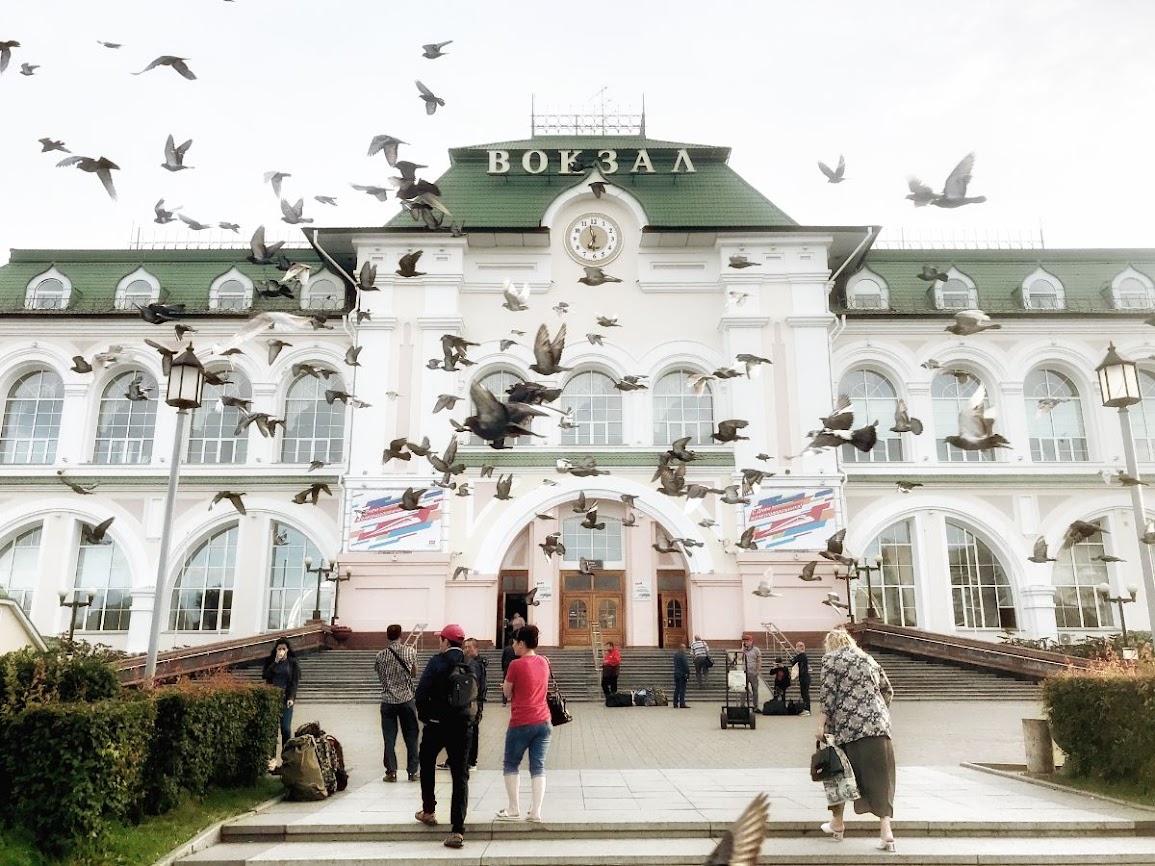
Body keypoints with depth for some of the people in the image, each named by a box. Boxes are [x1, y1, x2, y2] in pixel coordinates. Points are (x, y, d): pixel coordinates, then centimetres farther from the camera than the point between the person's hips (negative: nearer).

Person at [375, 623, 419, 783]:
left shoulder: (381, 655, -2)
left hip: (387, 701, 1)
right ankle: (413, 771, 11)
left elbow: (380, 676, 10)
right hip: (407, 699, -1)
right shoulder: (410, 652, -4)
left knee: (389, 738, 8)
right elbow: (414, 673, 8)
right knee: (411, 737, 8)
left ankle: (391, 772, 9)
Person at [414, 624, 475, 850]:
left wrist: (424, 716, -1)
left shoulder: (437, 662, -12)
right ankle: (458, 830, -1)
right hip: (463, 726, 3)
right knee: (460, 774, 4)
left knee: (427, 763, 24)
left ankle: (428, 811, 33)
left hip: (437, 723, -2)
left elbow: (422, 692, -15)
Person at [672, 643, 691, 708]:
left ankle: (675, 704, 12)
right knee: (682, 689, -5)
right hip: (682, 674, -8)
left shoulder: (675, 655, 12)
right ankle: (682, 704, -7)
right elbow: (686, 666, -17)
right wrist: (688, 674, -12)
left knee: (677, 689, 11)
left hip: (676, 674, 8)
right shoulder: (682, 655, -14)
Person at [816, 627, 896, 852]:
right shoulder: (867, 659, 20)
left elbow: (828, 694, -6)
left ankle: (837, 823, 22)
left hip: (847, 724, -4)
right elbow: (887, 690, 22)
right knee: (879, 774, 1)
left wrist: (822, 723, -6)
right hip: (876, 723, 4)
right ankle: (885, 829, -8)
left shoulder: (831, 659, 3)